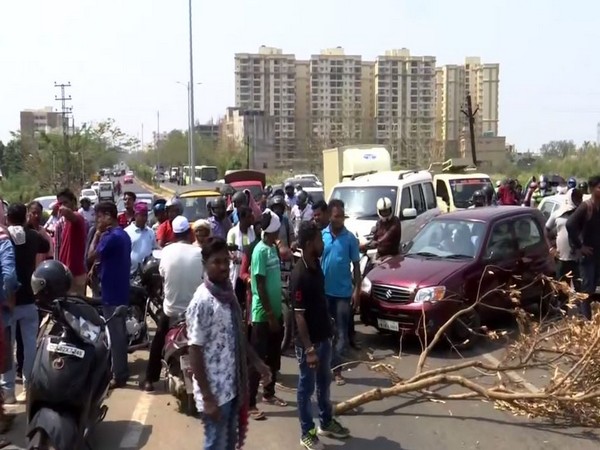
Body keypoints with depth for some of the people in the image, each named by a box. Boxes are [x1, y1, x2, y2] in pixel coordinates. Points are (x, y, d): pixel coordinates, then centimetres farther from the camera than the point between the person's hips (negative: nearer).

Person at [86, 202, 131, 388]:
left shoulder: (111, 237, -19)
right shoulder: (123, 235, 12)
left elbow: (91, 256, -16)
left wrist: (97, 235, -9)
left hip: (111, 292, -10)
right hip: (120, 290, 10)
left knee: (115, 334, -3)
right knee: (120, 332, 16)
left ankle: (118, 376, 3)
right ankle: (122, 370, 25)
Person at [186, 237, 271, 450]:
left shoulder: (229, 294, 4)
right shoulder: (201, 302, -20)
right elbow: (195, 353, -19)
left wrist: (256, 362, 11)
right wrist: (207, 398, -19)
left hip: (233, 385, 7)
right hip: (215, 391, -7)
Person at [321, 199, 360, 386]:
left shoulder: (350, 238, -3)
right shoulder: (321, 235, -1)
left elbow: (356, 265, 1)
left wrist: (357, 290, -6)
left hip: (344, 292, -1)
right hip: (324, 291, 1)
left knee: (342, 333, 3)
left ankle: (336, 369, 12)